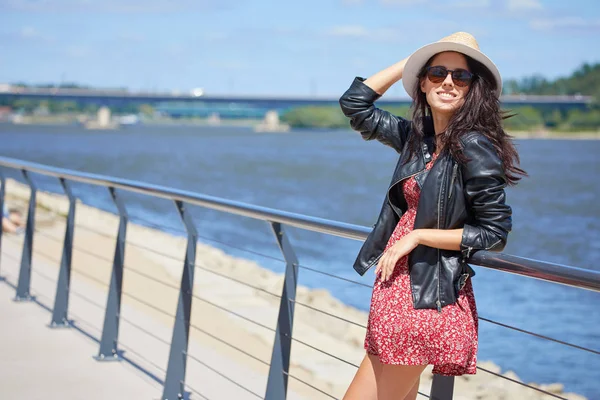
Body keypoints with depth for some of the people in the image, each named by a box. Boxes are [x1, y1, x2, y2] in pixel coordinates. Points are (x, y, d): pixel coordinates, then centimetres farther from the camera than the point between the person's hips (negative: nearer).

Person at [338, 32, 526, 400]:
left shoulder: (474, 146, -14)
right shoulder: (418, 135, 7)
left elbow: (494, 233, -13)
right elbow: (355, 104, 15)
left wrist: (416, 236, -12)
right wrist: (413, 60, 8)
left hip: (425, 297, -8)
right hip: (398, 286, 8)